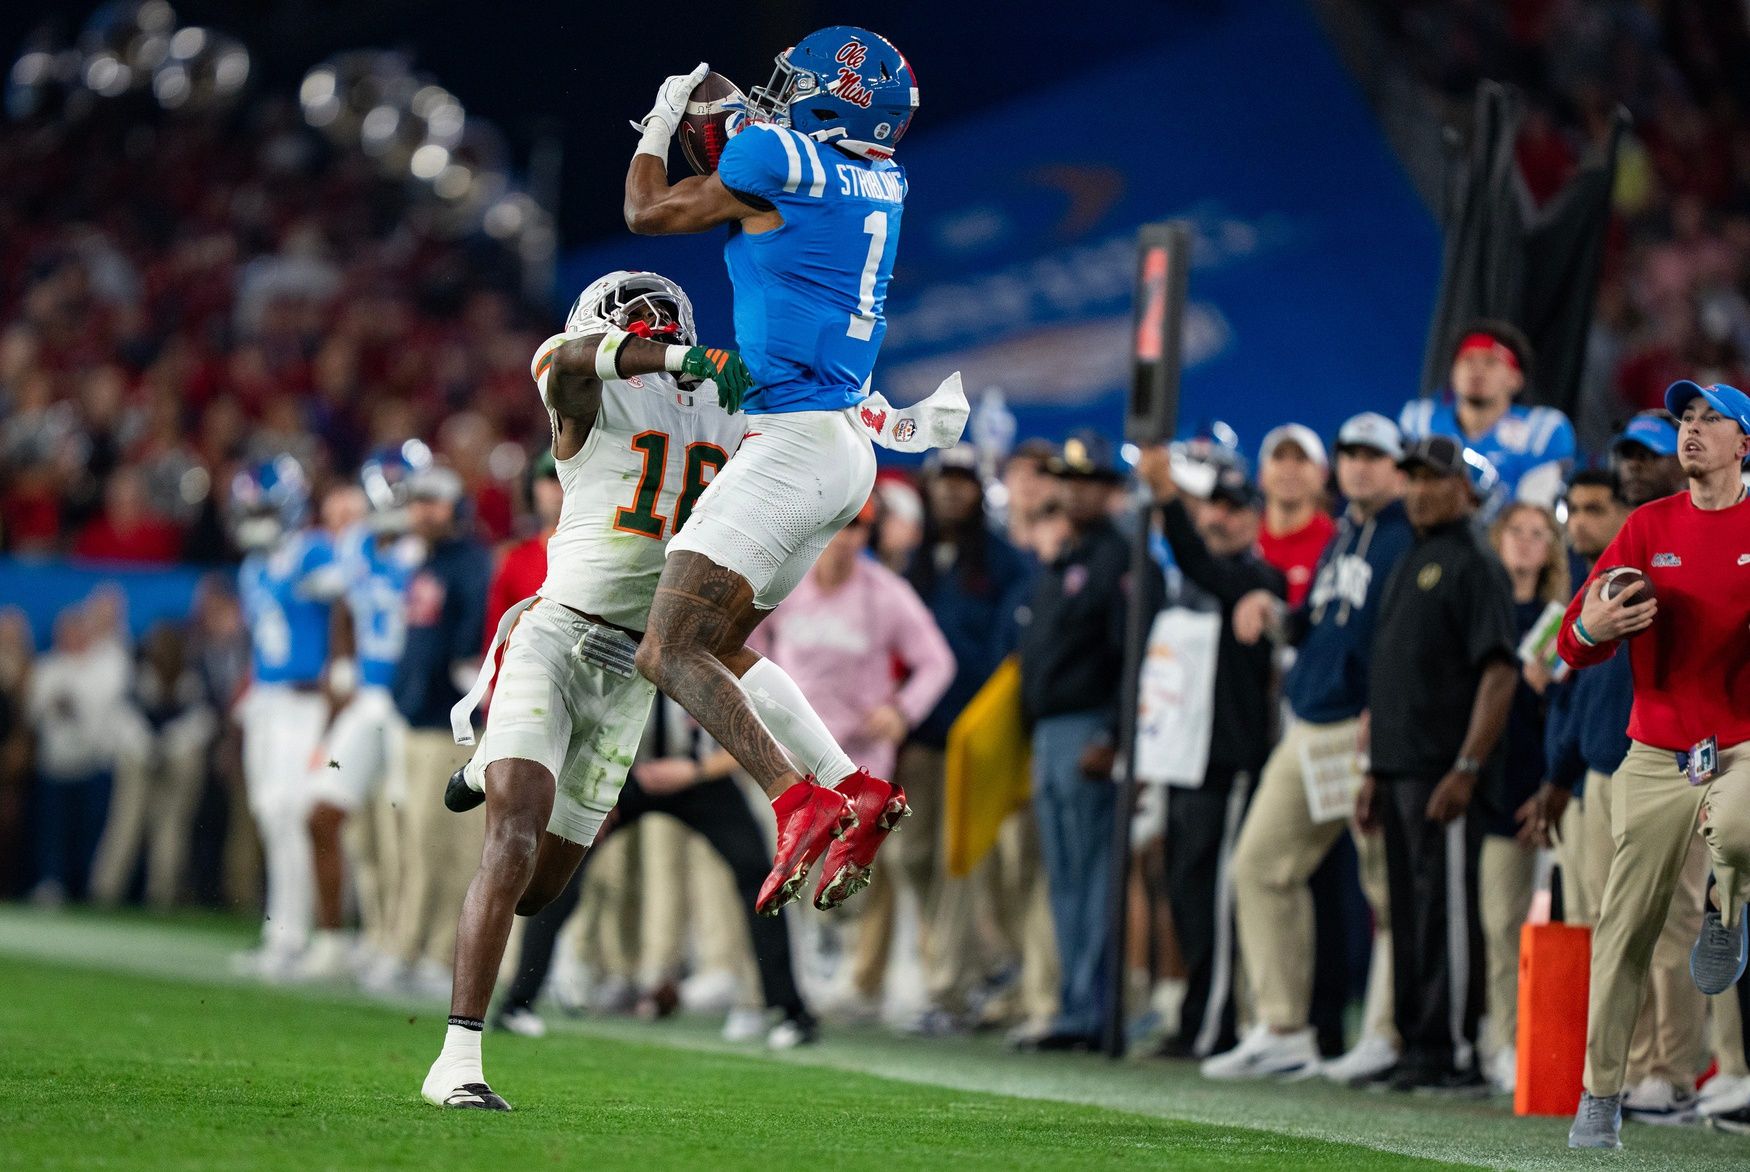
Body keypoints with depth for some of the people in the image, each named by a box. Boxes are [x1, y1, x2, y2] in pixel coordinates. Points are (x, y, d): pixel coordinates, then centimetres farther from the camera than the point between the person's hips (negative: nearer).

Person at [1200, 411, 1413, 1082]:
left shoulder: (1410, 537, -5)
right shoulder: (1340, 537, 20)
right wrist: (1277, 616, 7)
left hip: (1372, 731, -9)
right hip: (1309, 730, 9)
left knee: (1388, 887, -5)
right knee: (1261, 863, 5)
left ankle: (1388, 1036, -1)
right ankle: (1282, 1031, 8)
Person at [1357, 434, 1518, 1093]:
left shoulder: (1473, 566, -7)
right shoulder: (1409, 566, 20)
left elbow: (1500, 672, -16)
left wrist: (1467, 767, -22)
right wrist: (1373, 771, 20)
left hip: (1443, 771, -9)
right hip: (1399, 767, 9)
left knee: (1446, 909, -8)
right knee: (1407, 912, 10)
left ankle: (1455, 1055, -7)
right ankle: (1415, 1047, 15)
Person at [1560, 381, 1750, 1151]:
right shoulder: (1647, 526, 8)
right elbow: (1575, 644, 5)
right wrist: (1590, 630, -19)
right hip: (1656, 757, 2)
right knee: (1625, 929, -1)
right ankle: (1600, 1095, 9)